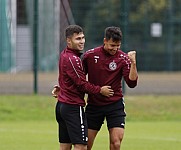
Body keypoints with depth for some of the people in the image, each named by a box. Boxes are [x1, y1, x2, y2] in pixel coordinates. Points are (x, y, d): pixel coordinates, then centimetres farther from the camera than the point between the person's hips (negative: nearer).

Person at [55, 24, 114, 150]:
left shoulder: (64, 55, 12)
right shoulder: (72, 59, -17)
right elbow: (82, 84, -15)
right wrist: (100, 90, -4)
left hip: (62, 105, 10)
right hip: (73, 107, -10)